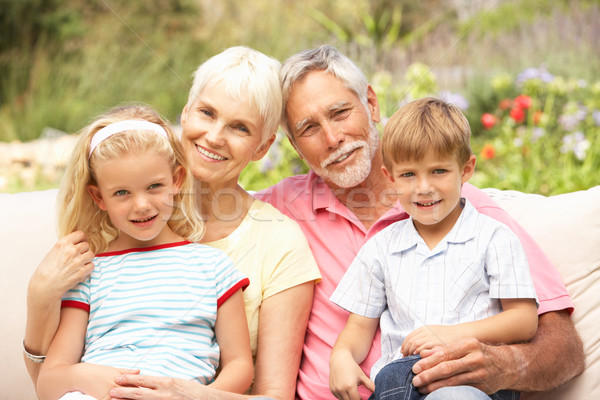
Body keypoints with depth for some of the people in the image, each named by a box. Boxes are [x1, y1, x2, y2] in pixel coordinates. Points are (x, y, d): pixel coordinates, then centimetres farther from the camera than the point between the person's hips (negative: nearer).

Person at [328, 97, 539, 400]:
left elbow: (525, 320, 3)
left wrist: (454, 334, -11)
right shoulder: (380, 248, 20)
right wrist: (341, 356, -4)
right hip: (398, 374, 3)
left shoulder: (494, 238, 10)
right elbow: (361, 326, 21)